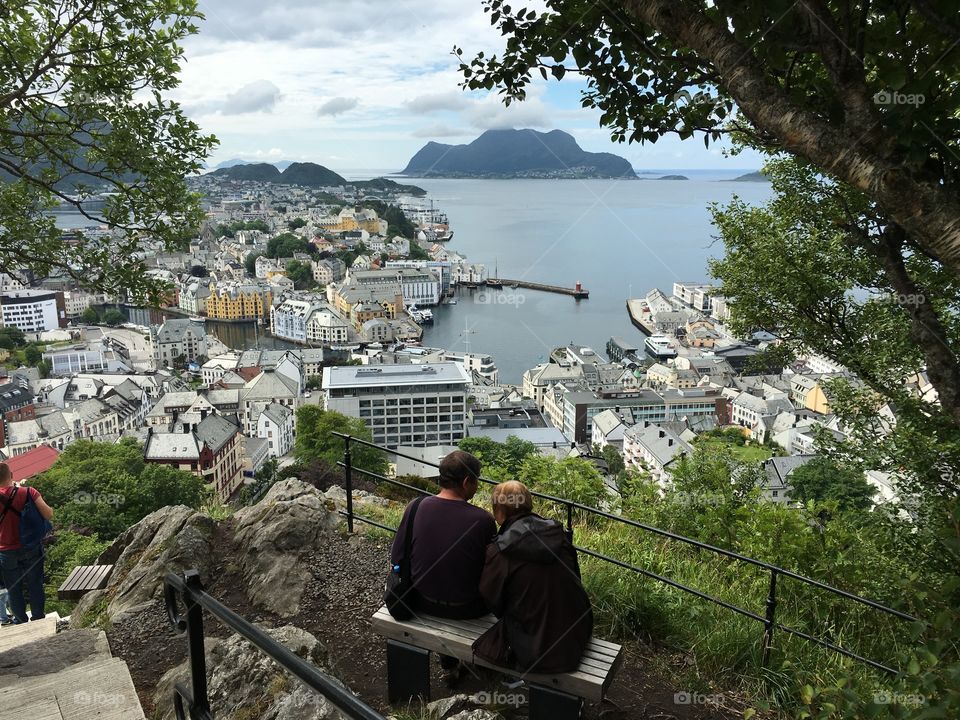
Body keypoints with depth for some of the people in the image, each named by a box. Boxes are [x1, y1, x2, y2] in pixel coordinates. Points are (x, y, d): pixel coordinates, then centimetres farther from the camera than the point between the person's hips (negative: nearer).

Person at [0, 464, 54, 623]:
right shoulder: (29, 492, -17)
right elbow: (49, 515, -16)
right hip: (31, 549, 1)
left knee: (14, 589, 18)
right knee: (35, 586, 16)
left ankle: (21, 620, 31)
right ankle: (38, 619, 27)